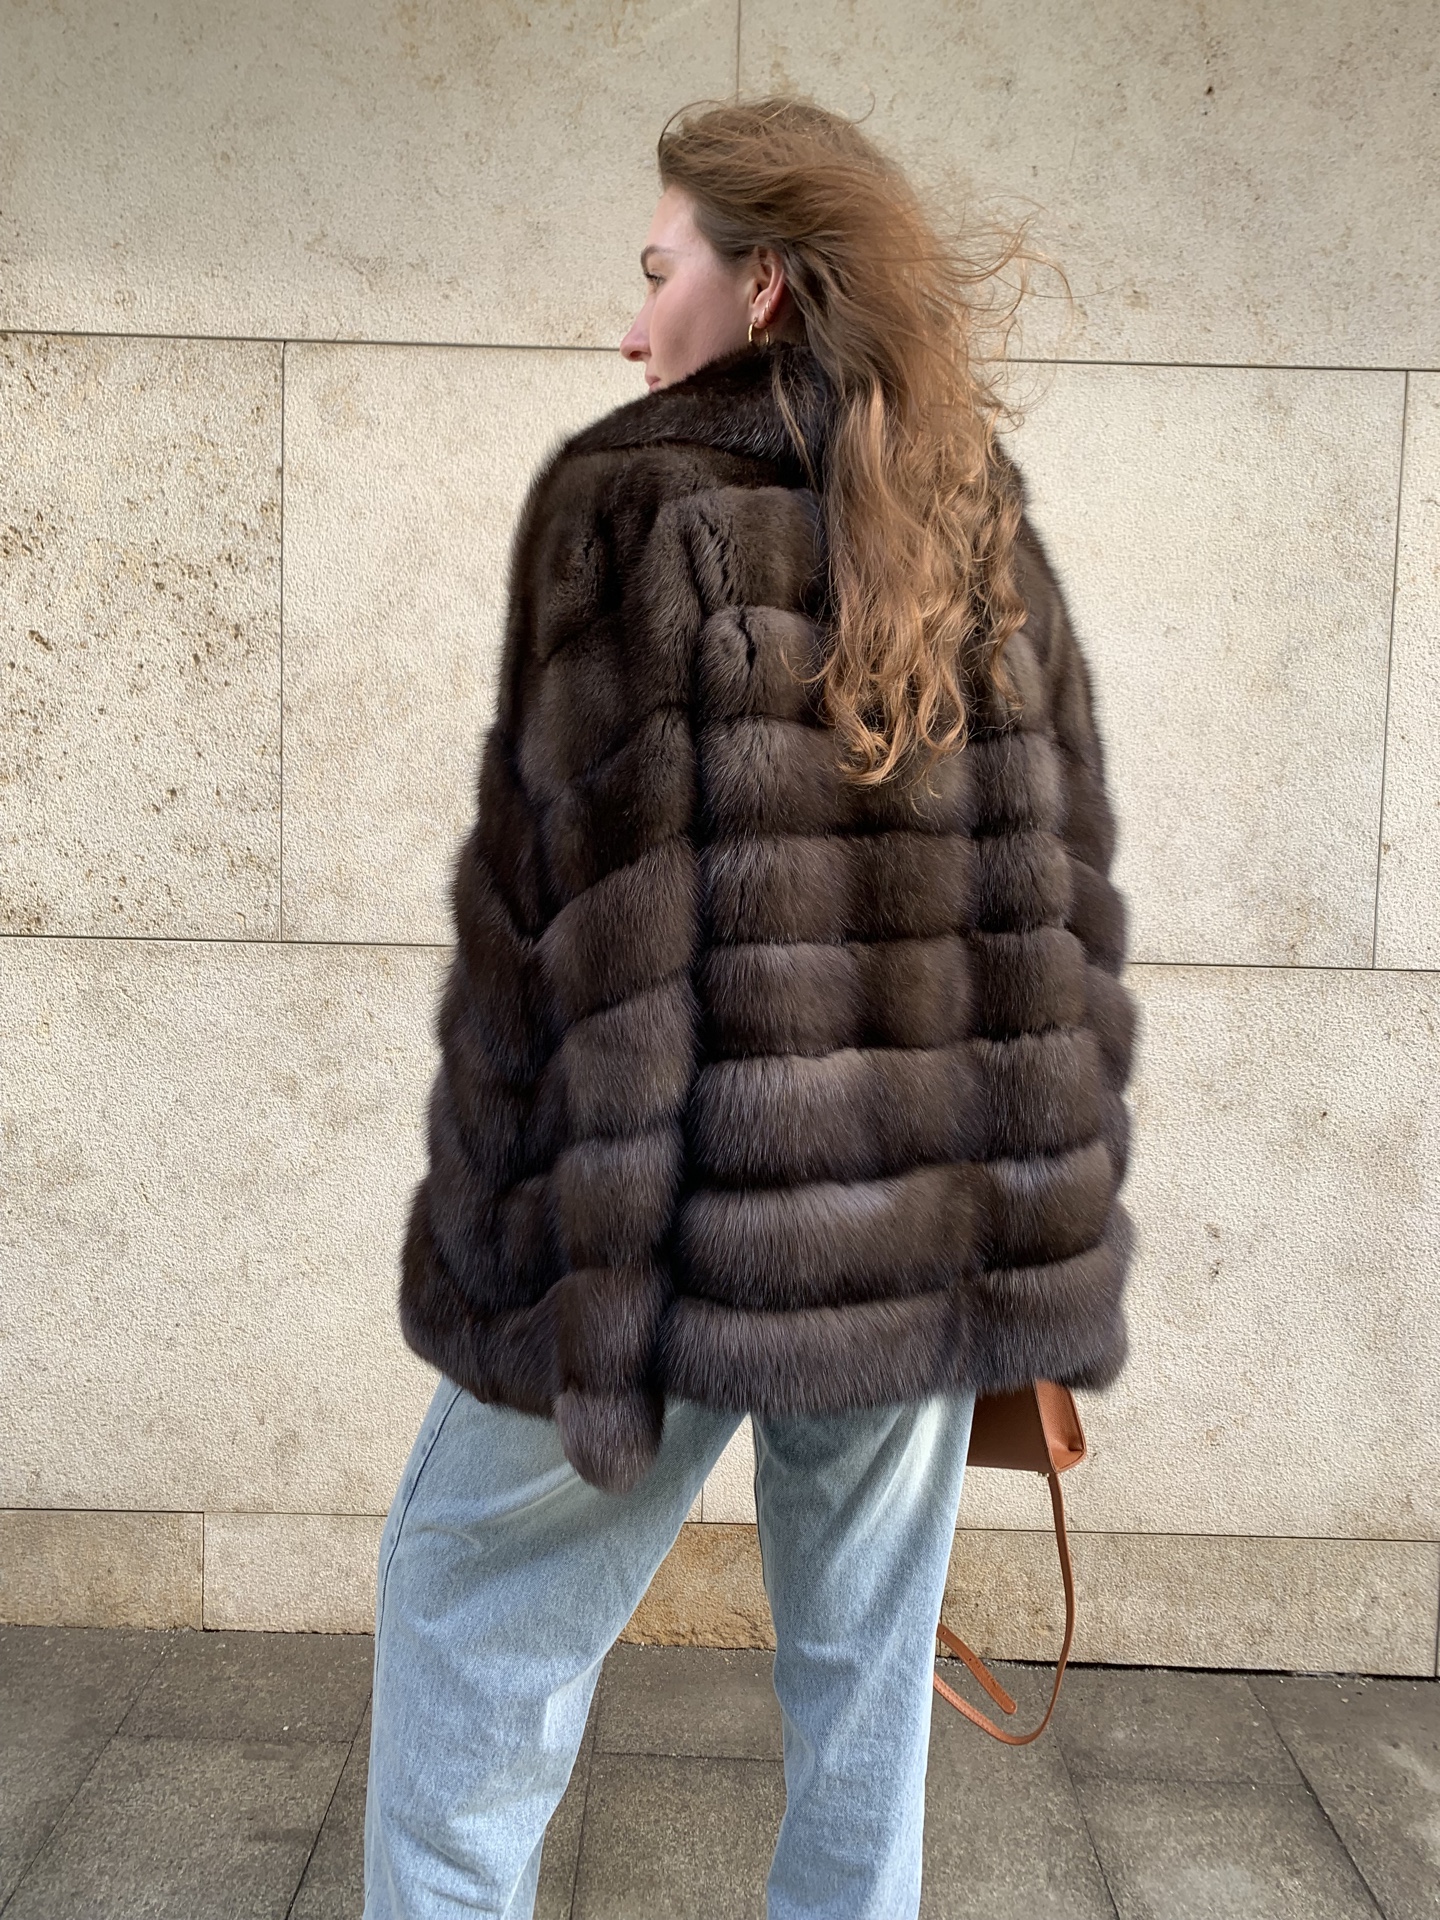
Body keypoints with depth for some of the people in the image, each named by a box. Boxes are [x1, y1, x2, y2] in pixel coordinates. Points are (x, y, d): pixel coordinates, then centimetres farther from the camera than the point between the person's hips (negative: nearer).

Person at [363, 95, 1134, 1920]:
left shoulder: (636, 501, -6)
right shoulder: (989, 543, 10)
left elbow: (576, 912, -12)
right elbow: (1067, 913, 8)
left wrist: (504, 1254, -8)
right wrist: (1052, 1240, 12)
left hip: (709, 1211, -5)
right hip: (941, 1226, 6)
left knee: (467, 1602, 14)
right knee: (863, 1650, 18)